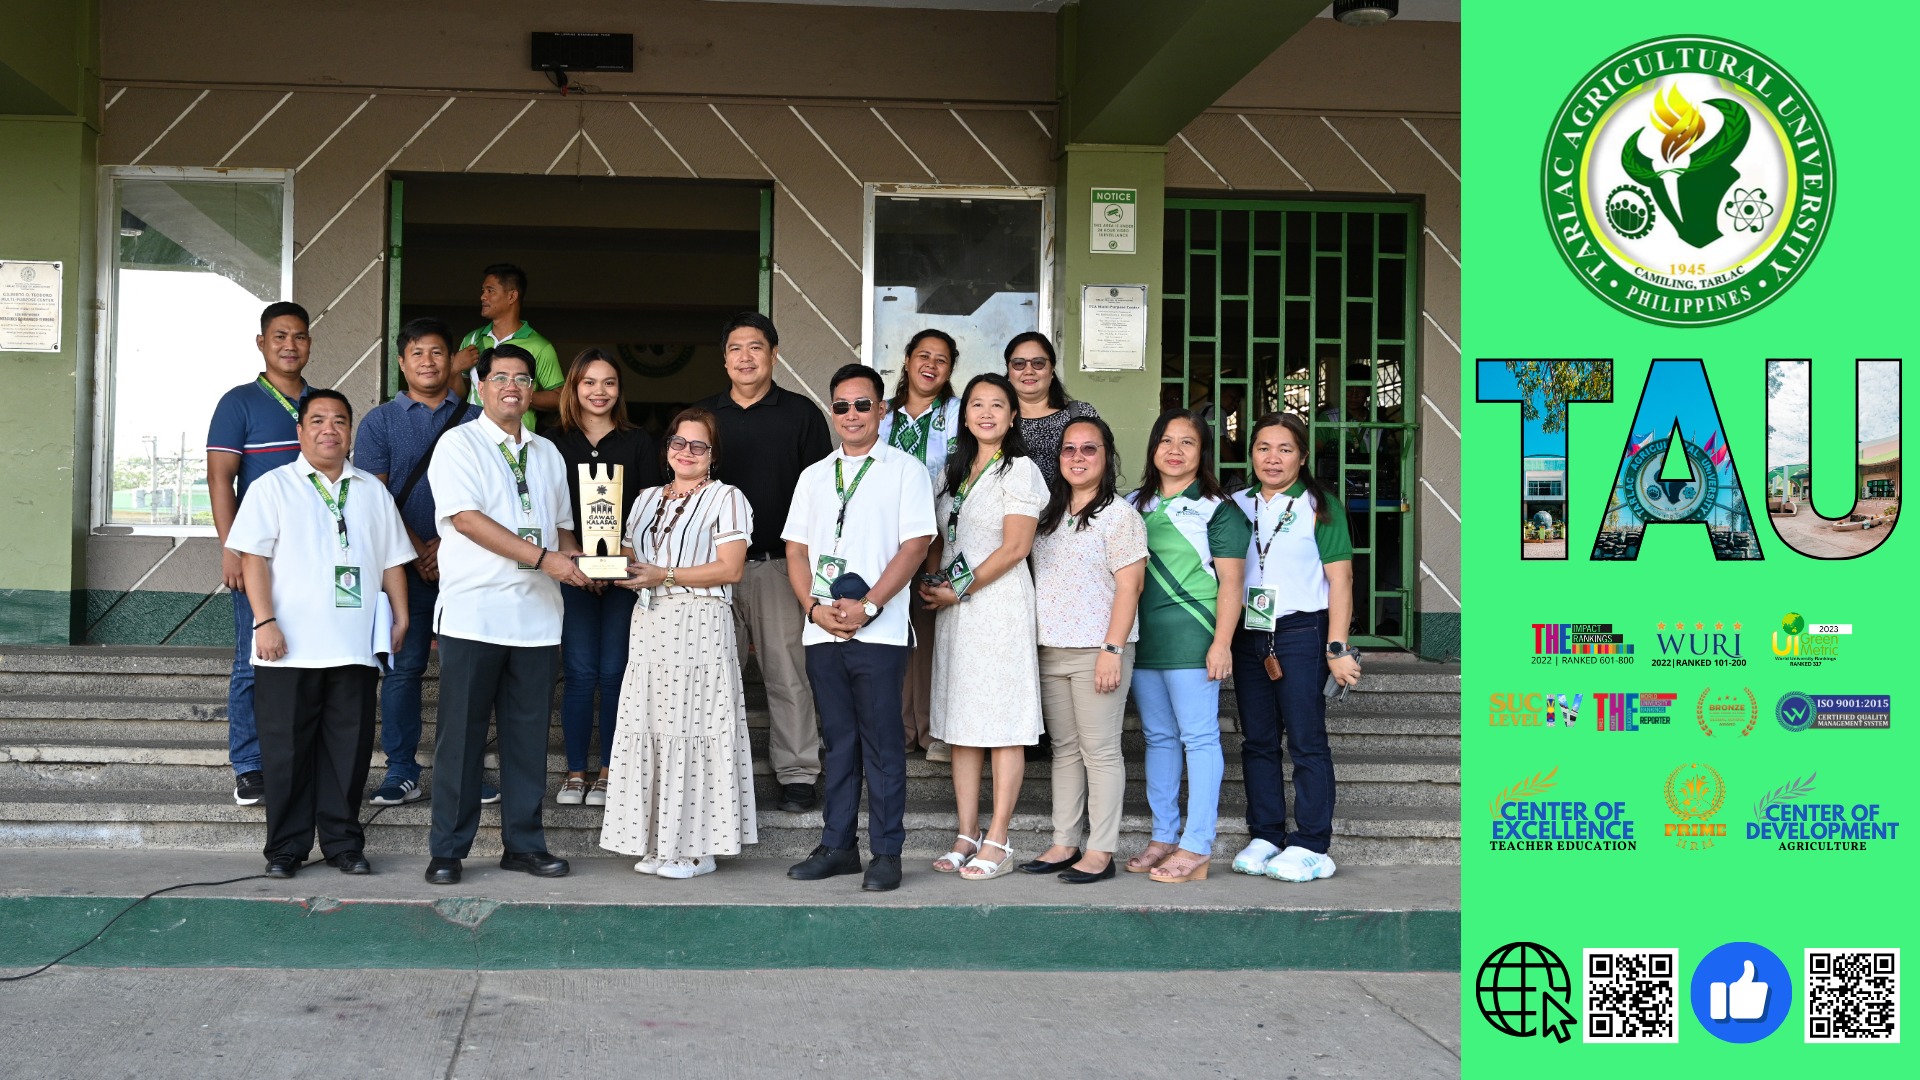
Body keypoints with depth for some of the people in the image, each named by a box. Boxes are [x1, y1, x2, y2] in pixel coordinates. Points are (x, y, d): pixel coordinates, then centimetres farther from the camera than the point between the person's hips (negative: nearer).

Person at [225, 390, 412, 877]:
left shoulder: (373, 492, 16)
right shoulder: (272, 487, 5)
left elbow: (393, 562, 18)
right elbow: (253, 558, -3)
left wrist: (401, 618, 9)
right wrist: (265, 622, -12)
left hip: (354, 648, 3)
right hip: (289, 648, -3)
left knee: (349, 747, 4)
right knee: (288, 749, 1)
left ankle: (343, 844, 13)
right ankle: (285, 847, 10)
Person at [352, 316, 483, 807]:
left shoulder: (477, 420, 11)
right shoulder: (380, 421, 9)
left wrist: (447, 544, -8)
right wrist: (417, 552, -10)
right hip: (405, 564, -1)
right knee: (403, 666, -1)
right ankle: (402, 773, 5)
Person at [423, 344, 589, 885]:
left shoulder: (548, 453, 18)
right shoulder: (458, 443, -1)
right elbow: (465, 517, -13)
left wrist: (577, 561, 1)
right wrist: (543, 558, -17)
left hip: (537, 617, 5)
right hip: (472, 614, -5)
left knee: (528, 733, 8)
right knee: (462, 734, -1)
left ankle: (524, 843, 17)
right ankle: (447, 850, 8)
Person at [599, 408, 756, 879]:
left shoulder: (725, 498, 0)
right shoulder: (647, 499, 20)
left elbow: (730, 569, -10)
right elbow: (630, 558, 21)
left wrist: (664, 576, -15)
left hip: (700, 624, -6)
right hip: (650, 625, 6)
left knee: (692, 726, -7)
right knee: (650, 728, 3)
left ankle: (697, 847, 0)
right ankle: (659, 843, 10)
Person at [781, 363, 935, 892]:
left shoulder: (905, 471, 3)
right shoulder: (814, 476, 17)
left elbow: (915, 545, -6)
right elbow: (796, 550, 14)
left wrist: (867, 606, -13)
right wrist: (814, 606, -4)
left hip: (879, 631, -4)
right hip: (822, 631, 4)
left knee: (882, 743, -2)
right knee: (838, 742, 10)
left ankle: (886, 852, 4)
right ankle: (837, 845, 17)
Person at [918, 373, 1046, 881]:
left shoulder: (1019, 470, -4)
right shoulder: (955, 469, 17)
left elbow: (1015, 547, -12)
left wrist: (960, 588, -11)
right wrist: (931, 583, 1)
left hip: (999, 605, -7)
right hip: (954, 609, 7)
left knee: (1004, 724, -4)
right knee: (960, 724, 7)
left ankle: (997, 841, -1)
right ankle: (967, 835, 13)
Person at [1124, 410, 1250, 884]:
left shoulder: (1217, 509, -2)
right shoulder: (1136, 506, 16)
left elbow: (1230, 581, -6)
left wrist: (1222, 642, -14)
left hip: (1190, 639, -6)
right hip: (1142, 637, 6)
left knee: (1198, 737, -5)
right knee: (1158, 737, 11)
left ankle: (1197, 847, -3)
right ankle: (1164, 836, 19)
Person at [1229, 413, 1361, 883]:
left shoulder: (1319, 506, 0)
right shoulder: (1236, 505, 12)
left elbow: (1339, 580, -4)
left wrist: (1337, 648, -11)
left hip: (1301, 633, -5)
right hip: (1247, 635, 5)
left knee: (1306, 742, -4)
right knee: (1257, 741, 8)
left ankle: (1311, 846, -1)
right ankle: (1265, 836, 16)